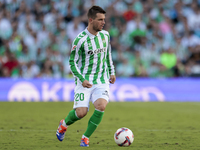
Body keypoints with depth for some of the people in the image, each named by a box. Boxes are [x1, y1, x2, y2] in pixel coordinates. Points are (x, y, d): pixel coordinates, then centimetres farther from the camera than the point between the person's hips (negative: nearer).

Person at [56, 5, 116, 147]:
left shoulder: (105, 35, 5)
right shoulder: (80, 40, -13)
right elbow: (72, 62, -7)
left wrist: (112, 72, 21)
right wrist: (82, 80, -17)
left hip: (102, 81, 4)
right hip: (85, 81, -4)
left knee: (101, 106, -22)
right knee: (81, 112, -12)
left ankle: (86, 138, -6)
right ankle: (64, 124, 25)